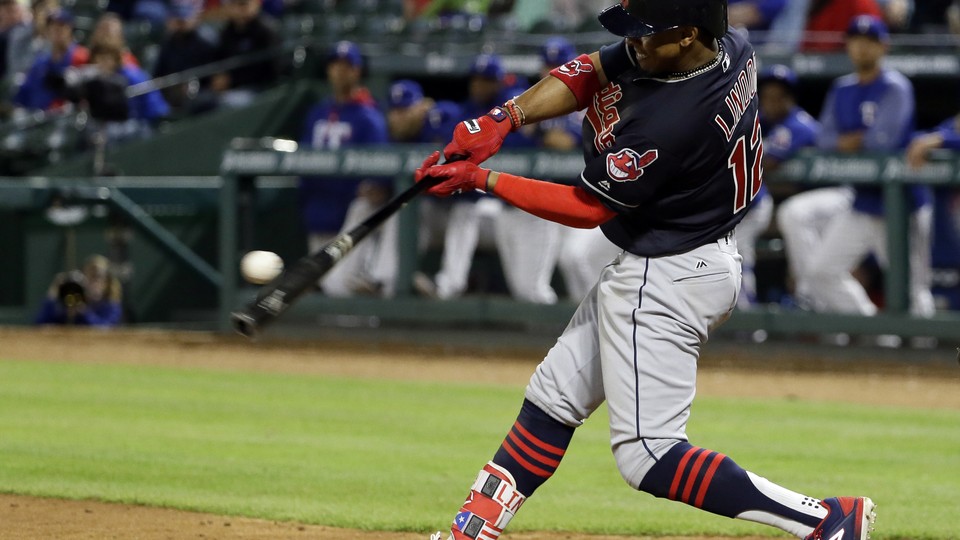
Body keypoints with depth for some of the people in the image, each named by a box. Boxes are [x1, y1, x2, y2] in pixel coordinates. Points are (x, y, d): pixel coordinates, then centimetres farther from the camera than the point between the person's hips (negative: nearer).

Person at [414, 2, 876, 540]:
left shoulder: (670, 122, -32)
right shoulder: (735, 49, -6)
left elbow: (587, 208, -18)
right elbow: (589, 72, 0)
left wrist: (483, 179, -12)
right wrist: (505, 119, -12)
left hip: (668, 282, -10)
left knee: (647, 455, -9)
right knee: (554, 395, 18)